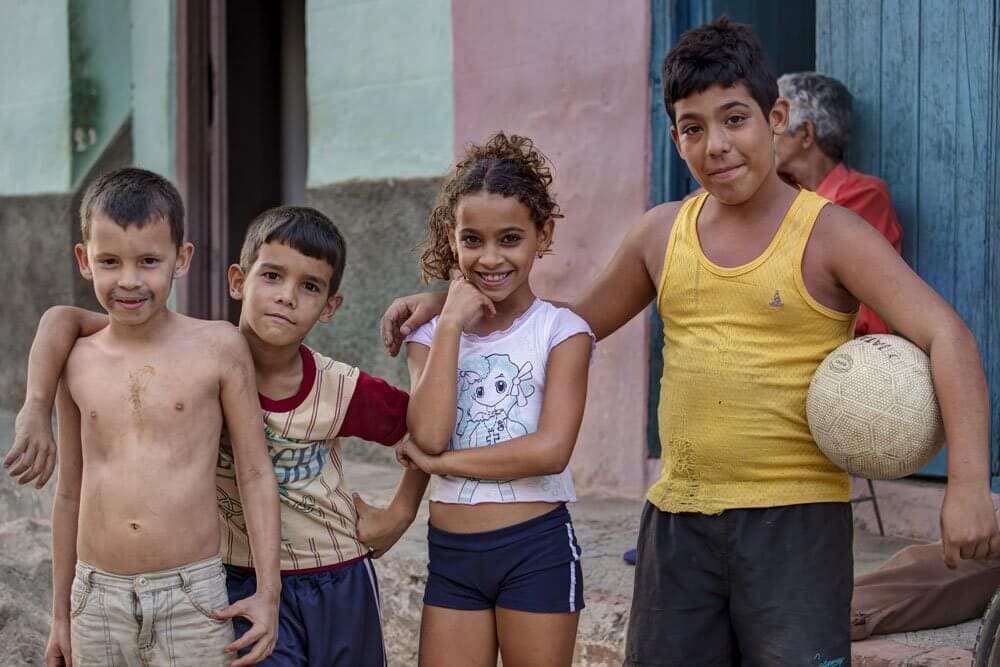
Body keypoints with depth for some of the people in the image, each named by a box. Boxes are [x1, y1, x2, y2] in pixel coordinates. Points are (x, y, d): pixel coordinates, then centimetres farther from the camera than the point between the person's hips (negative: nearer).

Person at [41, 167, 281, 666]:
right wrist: (60, 615, 17)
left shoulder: (218, 348, -4)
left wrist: (268, 591, -4)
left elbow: (255, 474, 0)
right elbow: (70, 492, 13)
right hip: (97, 601, 3)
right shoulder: (77, 363, 4)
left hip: (192, 600, -2)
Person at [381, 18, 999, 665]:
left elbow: (946, 335, -16)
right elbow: (576, 323, 21)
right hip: (678, 516, 5)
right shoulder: (663, 234, 7)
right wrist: (447, 303, 12)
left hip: (795, 517, -5)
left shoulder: (830, 235, -7)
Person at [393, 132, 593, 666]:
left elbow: (550, 450, -17)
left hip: (536, 549, -3)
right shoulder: (431, 333, 5)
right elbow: (429, 435, -13)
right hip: (450, 554, 3)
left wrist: (437, 462, -12)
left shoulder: (561, 331, -5)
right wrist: (451, 323, -12)